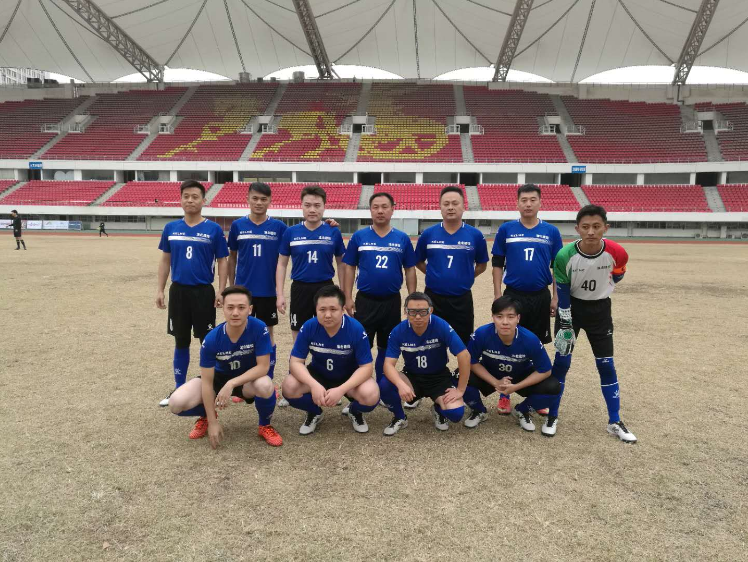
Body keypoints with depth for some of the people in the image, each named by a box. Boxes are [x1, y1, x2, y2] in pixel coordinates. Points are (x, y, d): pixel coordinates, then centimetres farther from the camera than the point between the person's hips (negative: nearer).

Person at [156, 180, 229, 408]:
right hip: (178, 291, 3)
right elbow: (165, 261, 10)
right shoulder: (171, 228, 4)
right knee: (181, 341, 12)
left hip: (204, 292, -3)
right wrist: (159, 290, 5)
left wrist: (221, 292, -9)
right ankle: (179, 388, 25)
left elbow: (222, 262, -2)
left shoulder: (214, 229, -4)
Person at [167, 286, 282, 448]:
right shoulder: (211, 339, -24)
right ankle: (205, 416, 17)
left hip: (249, 379, -1)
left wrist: (231, 384, -37)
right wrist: (212, 422, -19)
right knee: (176, 404, -20)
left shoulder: (259, 328, -28)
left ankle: (265, 426, -5)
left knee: (265, 385, -38)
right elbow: (207, 382, -19)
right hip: (220, 377, 2)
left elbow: (263, 367, -25)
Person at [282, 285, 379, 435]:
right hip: (318, 374, 2)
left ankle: (355, 412, 9)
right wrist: (314, 385, -37)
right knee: (289, 387, -26)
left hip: (349, 377, -1)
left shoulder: (356, 329, -26)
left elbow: (365, 367, -23)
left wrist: (341, 390, -37)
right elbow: (296, 362, -18)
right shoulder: (308, 327, -22)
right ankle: (314, 413, 9)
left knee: (371, 396, -31)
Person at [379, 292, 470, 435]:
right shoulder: (398, 331, -18)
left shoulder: (441, 326, -24)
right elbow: (389, 364, -22)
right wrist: (401, 385, -41)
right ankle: (400, 418, 4)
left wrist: (460, 390, -17)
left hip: (439, 377, -1)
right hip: (412, 377, 1)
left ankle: (438, 410, 14)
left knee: (456, 413, -25)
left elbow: (464, 356, -21)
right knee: (385, 386, -29)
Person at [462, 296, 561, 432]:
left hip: (521, 378, 1)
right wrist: (495, 382, -25)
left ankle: (522, 411, 9)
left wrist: (516, 387, -24)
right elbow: (471, 362, -17)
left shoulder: (530, 339, -30)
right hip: (489, 376, 0)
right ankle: (479, 411, 6)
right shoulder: (481, 334, -31)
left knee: (553, 388, -23)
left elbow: (545, 370, -18)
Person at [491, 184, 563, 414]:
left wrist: (556, 297, 2)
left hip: (541, 297, 1)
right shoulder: (506, 229, 0)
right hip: (513, 296, -1)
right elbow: (497, 264, 2)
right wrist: (498, 296, -3)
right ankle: (504, 395, 16)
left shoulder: (551, 232, 3)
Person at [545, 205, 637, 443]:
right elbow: (562, 294, -16)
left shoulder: (617, 253, -20)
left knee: (606, 365, 5)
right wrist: (565, 326, -16)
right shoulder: (565, 256, -24)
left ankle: (615, 422, 17)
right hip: (570, 307, -1)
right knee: (561, 362, 0)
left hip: (600, 310, 1)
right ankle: (552, 417, 13)